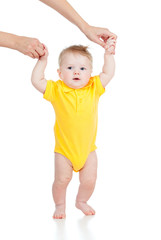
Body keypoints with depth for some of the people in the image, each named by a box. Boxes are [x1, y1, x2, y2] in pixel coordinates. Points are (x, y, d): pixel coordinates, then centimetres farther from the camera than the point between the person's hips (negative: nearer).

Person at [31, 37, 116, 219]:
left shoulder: (93, 88, -5)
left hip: (87, 148, 2)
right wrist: (42, 60, -16)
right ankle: (60, 205, 25)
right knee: (62, 179, -2)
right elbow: (36, 81, -14)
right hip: (64, 149, -2)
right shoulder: (56, 90, -10)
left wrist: (109, 54, -10)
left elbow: (108, 74, -3)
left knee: (89, 180, 4)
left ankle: (81, 201, 33)